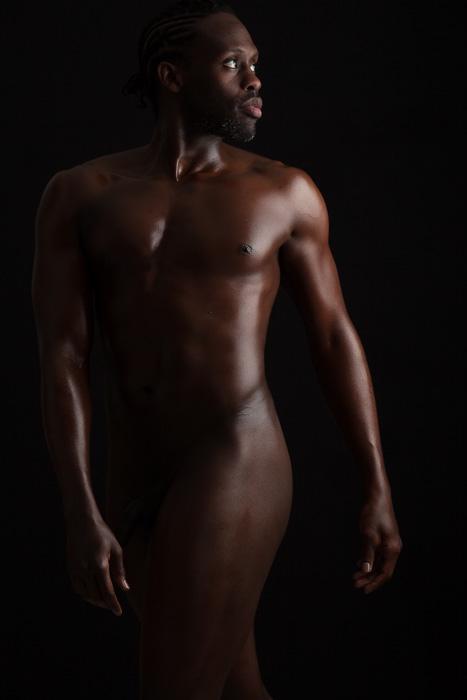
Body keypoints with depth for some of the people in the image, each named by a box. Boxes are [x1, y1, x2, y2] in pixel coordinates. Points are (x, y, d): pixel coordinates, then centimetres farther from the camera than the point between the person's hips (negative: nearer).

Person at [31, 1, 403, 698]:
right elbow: (61, 356, -4)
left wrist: (378, 488, 4)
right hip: (135, 483, 3)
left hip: (237, 466, -3)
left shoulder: (285, 192, 2)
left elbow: (334, 336, 7)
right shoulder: (80, 195, 1)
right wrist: (81, 515, -12)